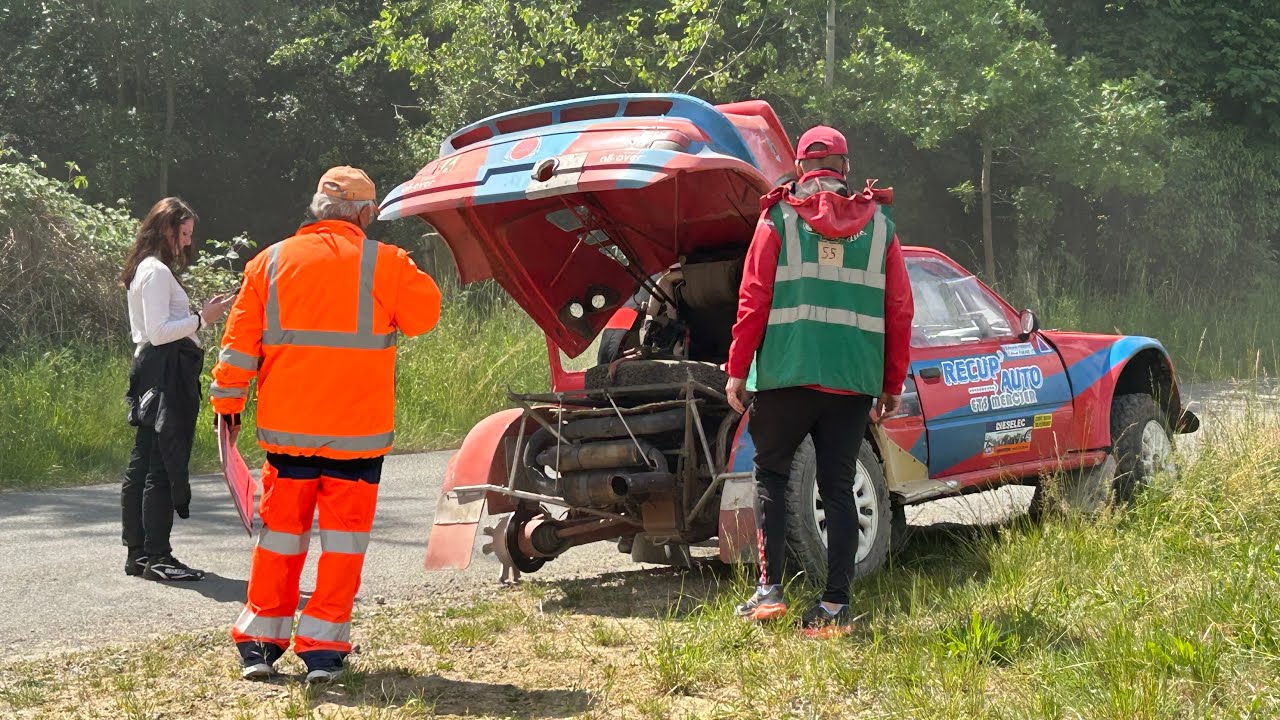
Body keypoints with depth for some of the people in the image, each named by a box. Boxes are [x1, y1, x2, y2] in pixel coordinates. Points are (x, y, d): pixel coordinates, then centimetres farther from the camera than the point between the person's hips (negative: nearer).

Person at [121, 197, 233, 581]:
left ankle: (137, 553, 15)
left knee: (143, 463, 11)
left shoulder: (145, 269, 21)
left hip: (151, 372, 11)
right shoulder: (157, 271, -11)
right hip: (167, 372, -11)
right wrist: (201, 319, -14)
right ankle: (156, 556, -9)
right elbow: (159, 332, -18)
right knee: (165, 466, -9)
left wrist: (199, 316, 14)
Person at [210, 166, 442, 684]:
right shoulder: (383, 264, -6)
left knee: (280, 532, 14)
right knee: (343, 538, 4)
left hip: (286, 428, 3)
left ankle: (260, 642, 17)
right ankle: (323, 649, 3)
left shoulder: (271, 262, 4)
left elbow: (240, 339, 5)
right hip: (358, 431, -3)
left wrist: (227, 401, 12)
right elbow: (426, 312, 3)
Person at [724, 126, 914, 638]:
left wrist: (738, 369, 1)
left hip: (787, 373, -2)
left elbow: (753, 301, -3)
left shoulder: (779, 219, 2)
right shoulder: (879, 226, 10)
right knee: (838, 486, 6)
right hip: (854, 380, 2)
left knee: (771, 474, 12)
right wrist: (893, 384, 13)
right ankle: (835, 606, 2)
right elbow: (899, 311, 8)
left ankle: (769, 590, 3)